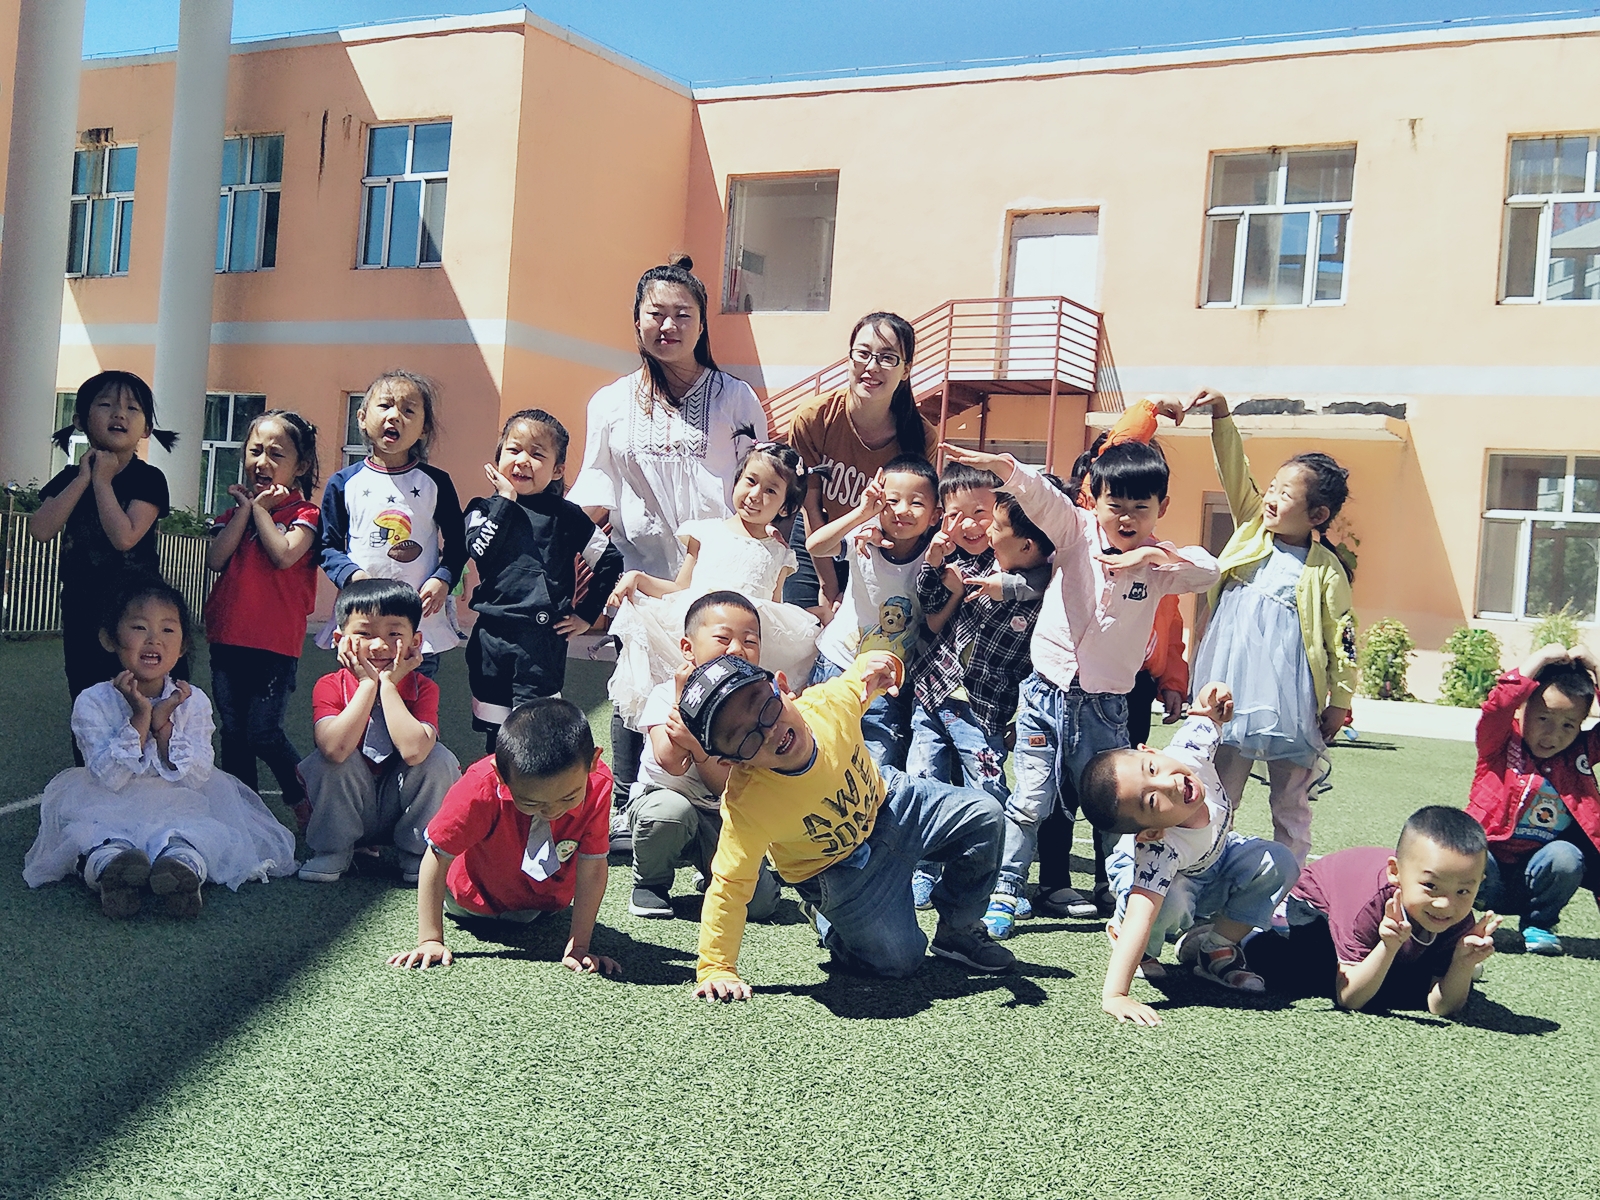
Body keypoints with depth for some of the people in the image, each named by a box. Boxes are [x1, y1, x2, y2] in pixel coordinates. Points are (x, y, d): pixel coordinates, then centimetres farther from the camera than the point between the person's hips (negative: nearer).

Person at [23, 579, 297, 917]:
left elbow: (197, 778, -12)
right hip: (109, 810, -1)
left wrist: (163, 724, -22)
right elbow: (107, 777, -17)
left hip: (176, 808, 1)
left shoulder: (193, 701, -4)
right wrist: (139, 720, -24)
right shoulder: (92, 703, -8)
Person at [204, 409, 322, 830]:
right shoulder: (236, 511, 14)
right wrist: (245, 508, -5)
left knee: (263, 733, -7)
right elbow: (215, 559, -2)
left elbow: (284, 554, -21)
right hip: (228, 638, 6)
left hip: (276, 642, -6)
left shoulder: (304, 514, -2)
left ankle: (307, 803, 11)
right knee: (233, 734, 12)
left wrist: (261, 508, -9)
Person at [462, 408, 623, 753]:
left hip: (544, 641, -2)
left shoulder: (566, 516, 2)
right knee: (493, 734, 12)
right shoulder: (485, 510, 6)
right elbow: (479, 550, -15)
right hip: (492, 637, 3)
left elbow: (610, 561, 6)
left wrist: (587, 614, 4)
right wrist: (505, 501, -10)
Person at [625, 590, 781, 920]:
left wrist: (697, 746, -34)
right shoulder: (666, 694, -12)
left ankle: (710, 871, 20)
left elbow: (727, 787, -16)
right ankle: (650, 883, -7)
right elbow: (672, 764, -29)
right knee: (672, 808, -39)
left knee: (760, 901, -15)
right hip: (660, 796, -2)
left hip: (722, 818, 2)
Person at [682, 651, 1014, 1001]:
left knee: (982, 815, -9)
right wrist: (715, 970, -26)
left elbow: (862, 673, -6)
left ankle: (958, 930, 15)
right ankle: (826, 920, 23)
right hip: (838, 873, -4)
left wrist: (876, 666, -30)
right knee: (897, 960, -11)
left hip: (887, 800, 4)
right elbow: (728, 887, -28)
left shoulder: (829, 702, -30)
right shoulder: (747, 805, -40)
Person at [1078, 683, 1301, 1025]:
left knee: (1278, 863, -14)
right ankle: (1144, 949, -1)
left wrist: (1210, 702, -34)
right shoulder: (1160, 850, -47)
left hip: (1213, 858, 5)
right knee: (1172, 902, -38)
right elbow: (1140, 916, -53)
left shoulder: (1188, 753, -36)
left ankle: (1213, 946, -1)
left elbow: (1204, 714, -12)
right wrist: (1114, 995, -61)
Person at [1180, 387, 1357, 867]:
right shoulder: (1252, 528, 7)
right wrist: (1220, 413, -12)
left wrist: (1341, 701, -4)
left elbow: (1341, 638, -3)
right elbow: (1235, 472, 0)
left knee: (1291, 807, 9)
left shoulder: (1325, 570, -5)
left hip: (1290, 707, -4)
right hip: (1230, 699, 4)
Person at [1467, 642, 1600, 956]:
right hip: (1490, 867, -3)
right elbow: (1496, 709, -25)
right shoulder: (1501, 745, -5)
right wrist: (1535, 664, -20)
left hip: (1536, 875, 3)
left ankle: (1538, 925, -1)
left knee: (1566, 857, -28)